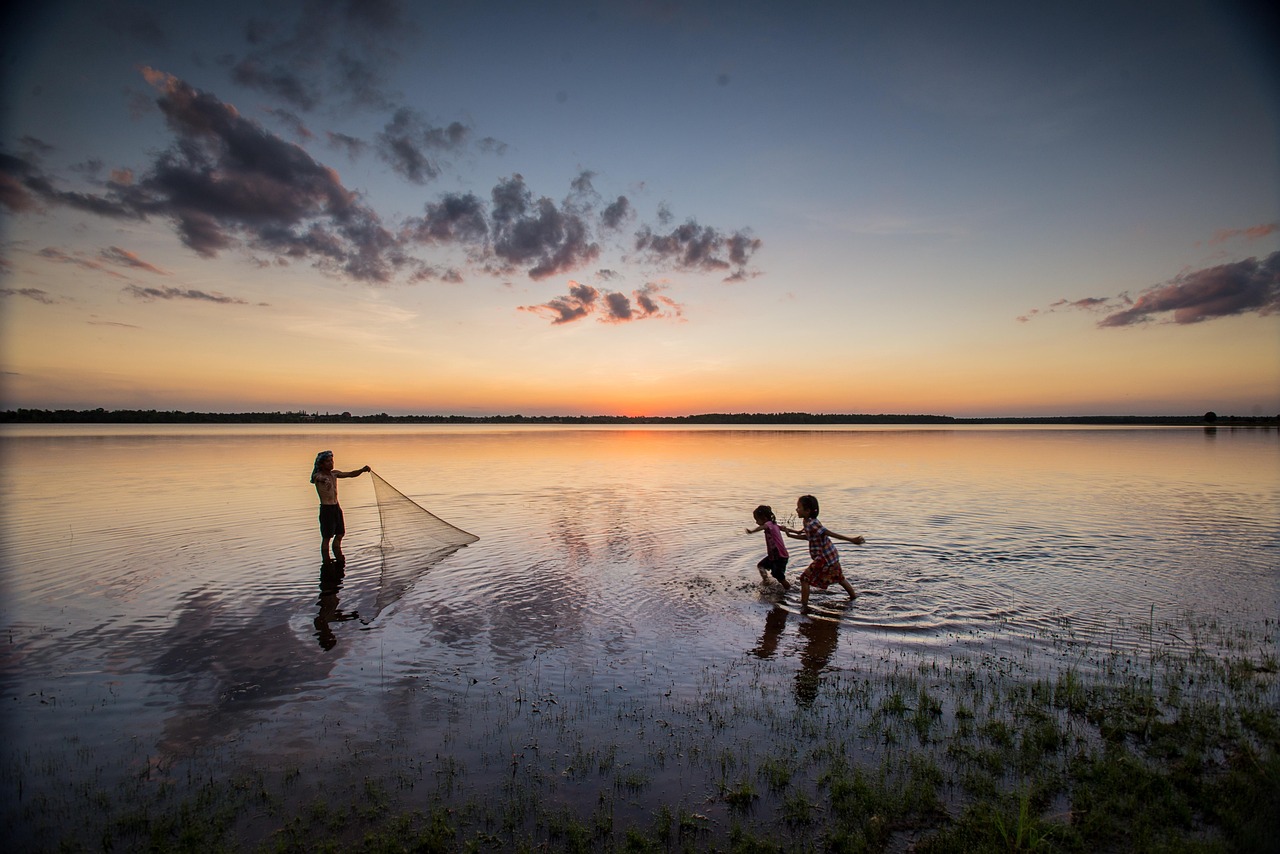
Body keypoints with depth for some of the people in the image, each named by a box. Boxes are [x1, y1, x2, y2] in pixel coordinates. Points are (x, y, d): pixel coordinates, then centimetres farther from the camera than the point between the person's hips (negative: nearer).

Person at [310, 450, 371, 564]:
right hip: (326, 509, -7)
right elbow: (319, 478, -35)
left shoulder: (334, 474, 8)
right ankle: (326, 561, 7)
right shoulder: (318, 476, -11)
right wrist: (325, 480, -60)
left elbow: (351, 474, 2)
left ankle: (339, 559, 25)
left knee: (340, 534, 12)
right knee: (326, 538, -1)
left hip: (336, 508, 7)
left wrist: (362, 470, -18)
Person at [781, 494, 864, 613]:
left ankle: (804, 606, -1)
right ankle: (853, 596, 44)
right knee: (839, 578, 28)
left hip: (824, 558, -10)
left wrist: (851, 540, -30)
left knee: (805, 578, -3)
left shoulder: (811, 524, -24)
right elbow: (807, 536, 20)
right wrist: (791, 534, 15)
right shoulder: (809, 522, 5)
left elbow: (831, 533, -28)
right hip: (832, 556, 10)